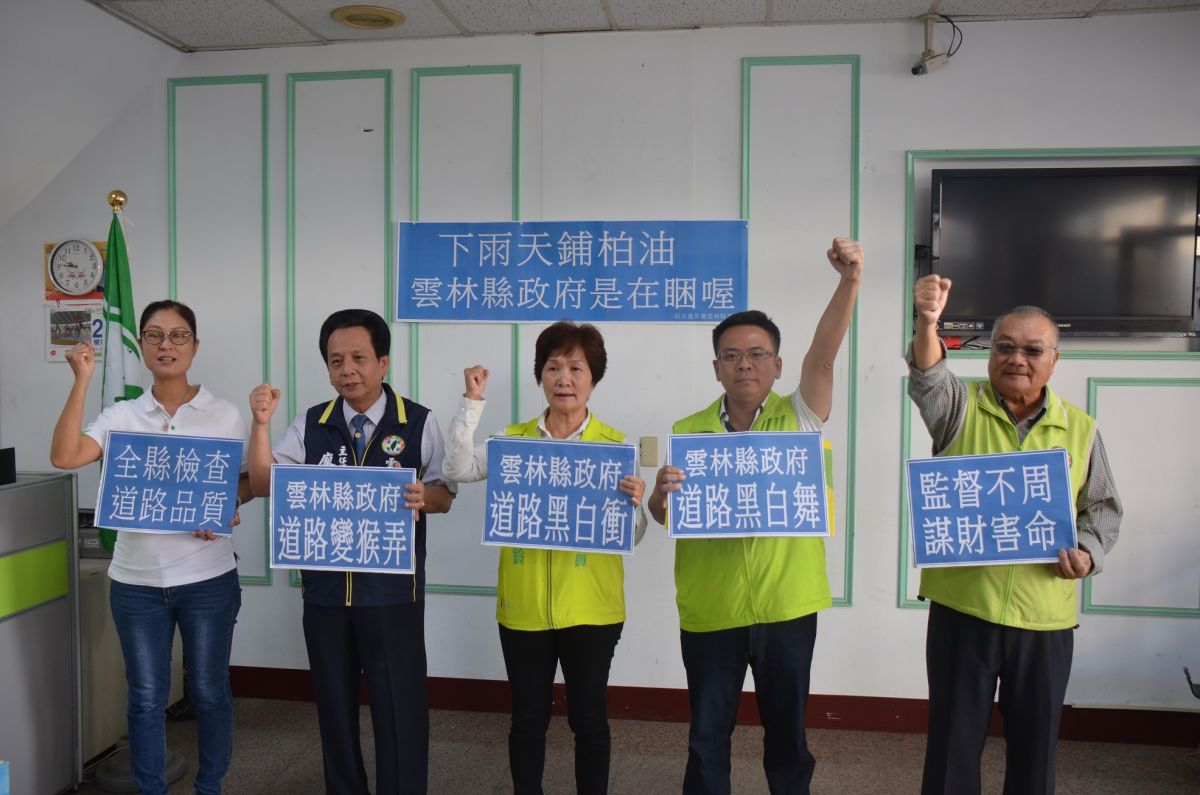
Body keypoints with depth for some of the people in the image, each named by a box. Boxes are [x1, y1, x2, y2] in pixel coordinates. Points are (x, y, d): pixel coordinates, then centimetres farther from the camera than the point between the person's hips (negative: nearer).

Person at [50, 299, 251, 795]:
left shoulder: (224, 414, -2)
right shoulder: (122, 416, 1)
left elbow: (250, 482, 4)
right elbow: (64, 457, -14)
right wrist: (82, 382, -15)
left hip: (207, 579, -1)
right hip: (136, 581, 1)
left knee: (209, 692, 11)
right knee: (146, 698, 11)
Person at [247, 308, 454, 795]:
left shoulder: (419, 423, -5)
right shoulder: (310, 424, 4)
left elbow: (444, 495, -3)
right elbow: (264, 485, -1)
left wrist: (422, 497, -25)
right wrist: (261, 423, -12)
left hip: (393, 590, -3)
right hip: (325, 588, 4)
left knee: (399, 706, 4)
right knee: (334, 704, 18)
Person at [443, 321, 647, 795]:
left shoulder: (615, 445, -2)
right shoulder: (513, 438, 3)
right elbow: (458, 469, -12)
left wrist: (633, 504, -24)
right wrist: (472, 401, -16)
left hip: (590, 607, -1)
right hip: (524, 605, 1)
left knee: (588, 717, 12)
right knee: (528, 718, 12)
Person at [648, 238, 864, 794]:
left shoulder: (799, 418, -2)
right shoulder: (687, 431, 1)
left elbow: (823, 352, -18)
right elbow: (663, 516, 1)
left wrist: (850, 280, -31)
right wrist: (660, 495, -22)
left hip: (787, 605, 0)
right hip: (708, 609, 1)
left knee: (787, 729, 16)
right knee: (707, 734, 14)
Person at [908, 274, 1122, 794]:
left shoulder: (1080, 429, 6)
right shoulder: (961, 406, -1)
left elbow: (1103, 508, 12)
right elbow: (927, 378, -23)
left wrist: (1088, 553, -9)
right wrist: (927, 324, -43)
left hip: (1046, 615, 2)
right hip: (962, 606, -2)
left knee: (1035, 741, 14)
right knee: (954, 738, 8)